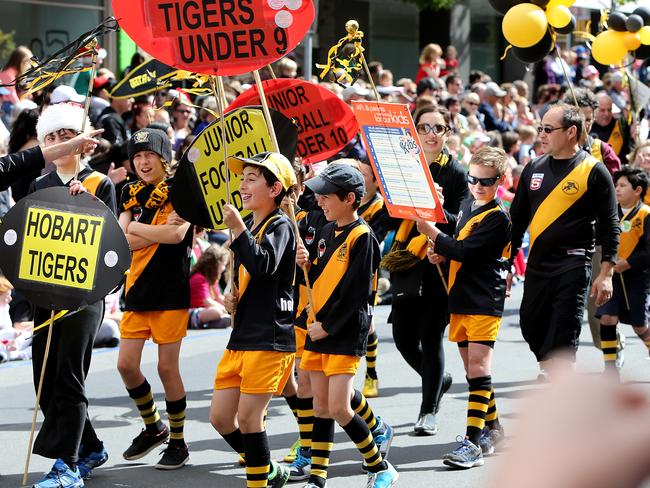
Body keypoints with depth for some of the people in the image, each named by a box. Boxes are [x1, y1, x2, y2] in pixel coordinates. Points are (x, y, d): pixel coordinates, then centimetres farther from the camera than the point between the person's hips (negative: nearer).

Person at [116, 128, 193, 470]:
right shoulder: (131, 194, 11)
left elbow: (177, 235, -20)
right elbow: (124, 240, -1)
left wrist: (136, 227, -9)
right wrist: (160, 229, -15)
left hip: (170, 291, -5)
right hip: (137, 289, 6)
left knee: (167, 367, -3)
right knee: (126, 365, 3)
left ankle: (178, 442, 11)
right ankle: (153, 427, 25)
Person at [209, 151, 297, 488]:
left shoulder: (279, 226, -8)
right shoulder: (249, 227, 17)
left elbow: (265, 265, -28)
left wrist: (238, 229, -25)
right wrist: (231, 300, 11)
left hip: (270, 337, -9)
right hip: (241, 335, 9)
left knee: (248, 416, -10)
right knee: (220, 417, 7)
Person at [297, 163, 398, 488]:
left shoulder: (362, 236, -13)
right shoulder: (327, 231, 11)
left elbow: (357, 294, -17)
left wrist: (327, 327, -15)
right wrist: (308, 264, -1)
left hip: (346, 332, -8)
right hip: (319, 328, 8)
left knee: (339, 407, -10)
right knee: (321, 404, 10)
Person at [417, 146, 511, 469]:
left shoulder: (498, 217, -12)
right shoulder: (468, 205, 14)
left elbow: (463, 251, -20)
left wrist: (429, 230, -17)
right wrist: (440, 252, 5)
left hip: (484, 301, -8)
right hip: (460, 298, 8)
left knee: (478, 368, -13)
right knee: (472, 369, 13)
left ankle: (473, 442, -18)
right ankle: (491, 428, 28)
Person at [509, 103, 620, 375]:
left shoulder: (594, 171, -4)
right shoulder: (534, 168, 11)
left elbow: (609, 226, -4)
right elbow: (517, 217, 18)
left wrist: (606, 275, -9)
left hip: (572, 268, -6)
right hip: (536, 266, 6)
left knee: (561, 344, -8)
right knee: (531, 330, 12)